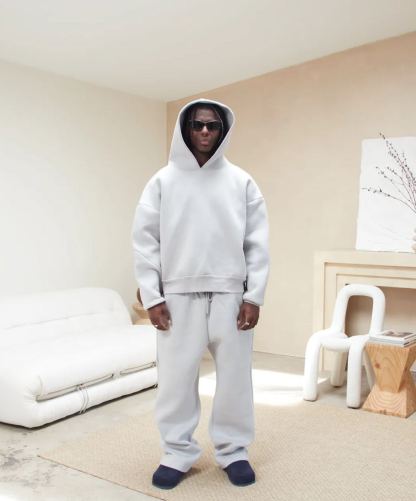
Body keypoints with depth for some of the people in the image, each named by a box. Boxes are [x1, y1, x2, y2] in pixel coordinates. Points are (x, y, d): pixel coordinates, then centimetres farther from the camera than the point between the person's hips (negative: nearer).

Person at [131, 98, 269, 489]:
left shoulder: (241, 181, 5)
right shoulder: (163, 181, 3)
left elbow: (258, 242, 3)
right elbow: (144, 240, 1)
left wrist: (254, 297, -4)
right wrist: (151, 297, -5)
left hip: (230, 296, 1)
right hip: (178, 297, 0)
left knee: (235, 377, 8)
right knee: (176, 378, 6)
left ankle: (233, 451, 26)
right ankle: (177, 453, 24)